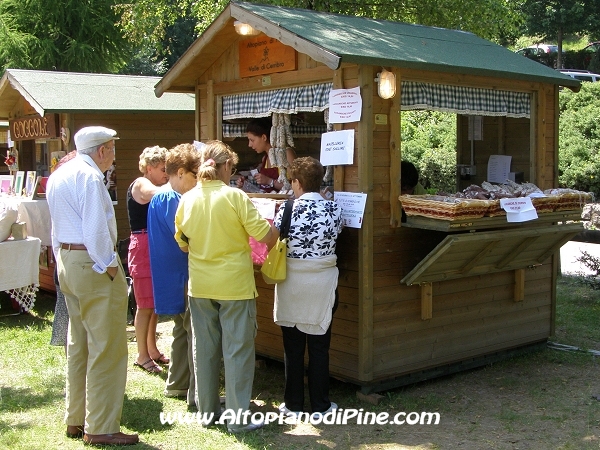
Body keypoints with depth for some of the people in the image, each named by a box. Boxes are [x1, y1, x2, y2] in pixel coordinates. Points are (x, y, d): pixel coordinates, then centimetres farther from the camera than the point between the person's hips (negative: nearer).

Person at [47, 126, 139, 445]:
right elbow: (96, 230, -22)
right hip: (92, 264, -10)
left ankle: (75, 419, 26)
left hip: (67, 261, 10)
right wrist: (109, 266, -14)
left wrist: (63, 261, 20)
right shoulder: (89, 177, -16)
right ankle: (100, 428, 1)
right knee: (106, 348, -4)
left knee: (78, 345, 17)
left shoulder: (58, 176, 14)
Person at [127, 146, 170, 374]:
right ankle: (142, 355, 7)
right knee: (145, 305, -2)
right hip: (143, 247, -9)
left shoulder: (155, 188, 20)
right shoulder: (140, 184, -9)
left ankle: (152, 349, 25)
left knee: (156, 303, 13)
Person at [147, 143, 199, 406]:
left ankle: (177, 384, 28)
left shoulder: (161, 196, 13)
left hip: (174, 275, 11)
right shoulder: (171, 199, -18)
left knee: (183, 329, 18)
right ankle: (198, 392, 0)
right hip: (181, 276, -11)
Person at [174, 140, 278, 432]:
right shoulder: (235, 196, -14)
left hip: (200, 285, 5)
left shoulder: (187, 199, 0)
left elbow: (182, 242, 11)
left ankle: (207, 409, 26)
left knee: (205, 348, 15)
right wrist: (276, 226, 7)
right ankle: (238, 417, 7)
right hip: (234, 285, -5)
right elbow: (264, 236, -14)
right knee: (237, 350, 3)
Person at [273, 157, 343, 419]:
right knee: (319, 347, 10)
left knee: (292, 347, 11)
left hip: (292, 282, -1)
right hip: (321, 284, 1)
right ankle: (320, 405, 16)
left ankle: (293, 404, 19)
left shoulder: (287, 210, -11)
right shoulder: (334, 209, -6)